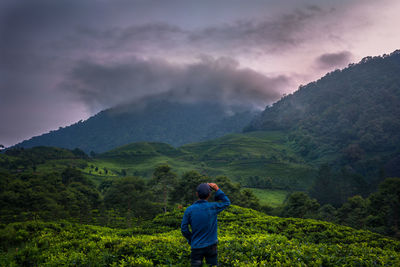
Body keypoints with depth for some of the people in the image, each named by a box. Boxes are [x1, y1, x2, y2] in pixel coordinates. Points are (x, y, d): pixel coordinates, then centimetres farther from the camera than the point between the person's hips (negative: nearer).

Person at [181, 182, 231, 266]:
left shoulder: (189, 210, -9)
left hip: (196, 246, 0)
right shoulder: (213, 207, -10)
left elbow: (184, 229, -6)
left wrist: (191, 240, 10)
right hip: (211, 246, 0)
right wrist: (217, 189, 5)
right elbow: (227, 202, 9)